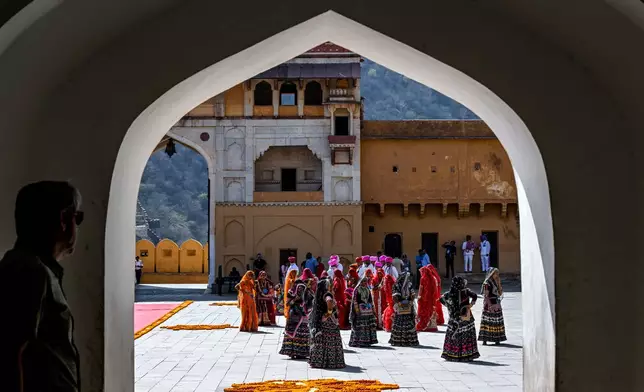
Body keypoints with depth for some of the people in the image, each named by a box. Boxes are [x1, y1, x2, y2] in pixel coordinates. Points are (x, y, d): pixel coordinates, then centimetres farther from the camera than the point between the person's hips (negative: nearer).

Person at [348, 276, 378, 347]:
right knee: (359, 326, -8)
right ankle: (358, 341, -5)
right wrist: (357, 309, -15)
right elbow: (355, 300, -8)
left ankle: (367, 341, 9)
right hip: (360, 309, -6)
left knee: (368, 326, 3)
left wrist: (372, 308, 13)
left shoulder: (368, 290, 16)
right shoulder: (357, 290, -3)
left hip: (368, 308, 6)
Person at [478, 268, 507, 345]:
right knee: (487, 322, -8)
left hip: (497, 305, 8)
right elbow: (486, 296, -14)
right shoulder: (487, 283, -9)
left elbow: (500, 293, 10)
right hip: (490, 305, -8)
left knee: (497, 323, 8)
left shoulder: (495, 282, 14)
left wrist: (498, 283, 2)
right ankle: (484, 339, -8)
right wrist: (490, 306, -21)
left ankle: (497, 339, 14)